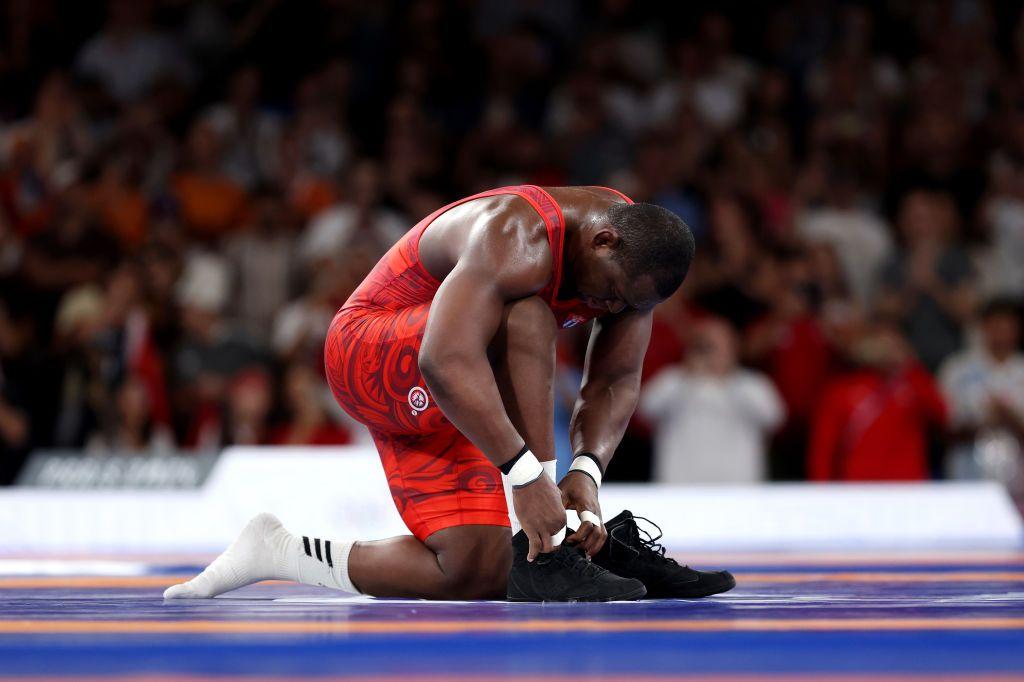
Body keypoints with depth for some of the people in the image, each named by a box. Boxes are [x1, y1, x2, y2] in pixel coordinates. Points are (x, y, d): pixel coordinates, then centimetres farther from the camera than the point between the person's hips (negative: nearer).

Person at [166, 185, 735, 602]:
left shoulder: (634, 255, -8)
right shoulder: (521, 240, -34)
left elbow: (617, 384, -8)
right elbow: (446, 362, -47)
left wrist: (588, 470, -28)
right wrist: (526, 474, -51)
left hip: (430, 405, 9)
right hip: (370, 349, -9)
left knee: (475, 574, -7)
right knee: (526, 320, -39)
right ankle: (543, 556, -36)